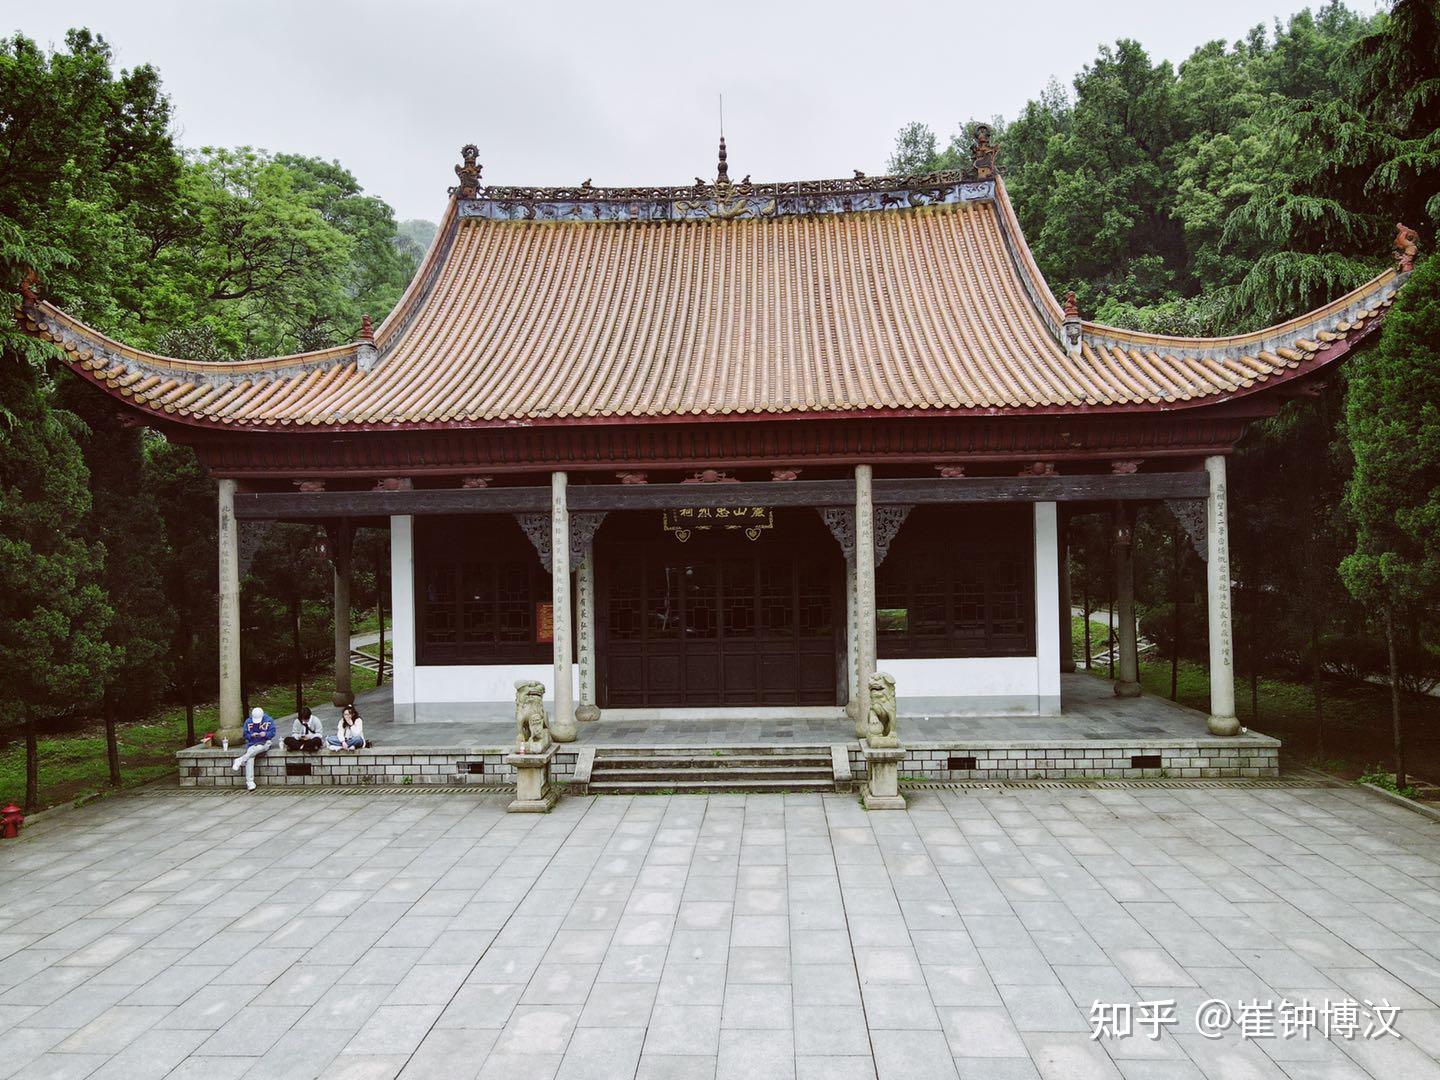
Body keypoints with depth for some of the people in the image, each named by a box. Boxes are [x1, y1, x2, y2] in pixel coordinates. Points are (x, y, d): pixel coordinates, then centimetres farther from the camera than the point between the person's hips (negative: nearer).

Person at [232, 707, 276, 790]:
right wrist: (251, 735, -15)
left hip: (265, 743, -2)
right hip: (252, 743, 2)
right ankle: (249, 782, -24)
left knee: (259, 747, -39)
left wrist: (265, 734, -24)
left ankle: (240, 760, -27)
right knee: (250, 758, -25)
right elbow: (245, 735, 6)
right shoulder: (248, 722, 4)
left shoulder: (268, 721, -2)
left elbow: (272, 732, -4)